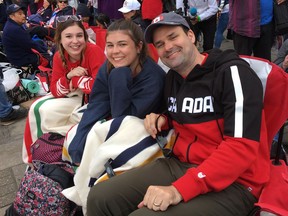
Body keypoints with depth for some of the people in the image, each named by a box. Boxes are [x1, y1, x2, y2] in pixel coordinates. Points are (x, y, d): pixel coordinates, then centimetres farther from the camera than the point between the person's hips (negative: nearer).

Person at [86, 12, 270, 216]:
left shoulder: (232, 72, -13)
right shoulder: (172, 77, 11)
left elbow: (242, 147, -22)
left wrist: (179, 190, -27)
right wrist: (162, 120, 6)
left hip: (232, 182, -6)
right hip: (179, 164, 7)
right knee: (100, 197, -9)